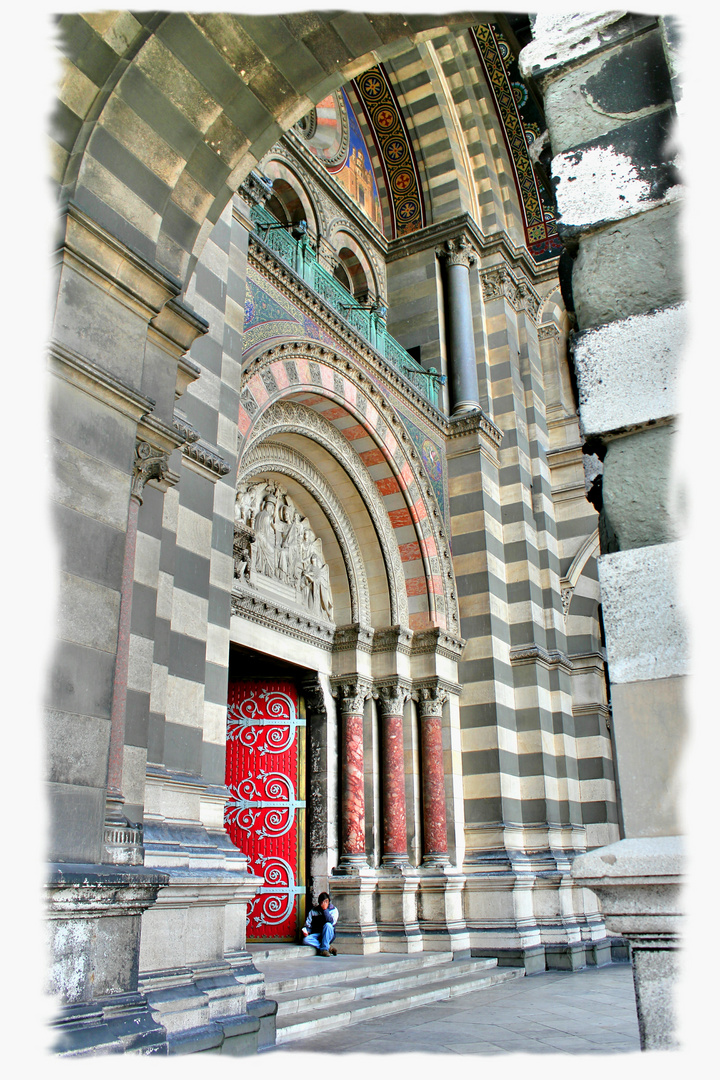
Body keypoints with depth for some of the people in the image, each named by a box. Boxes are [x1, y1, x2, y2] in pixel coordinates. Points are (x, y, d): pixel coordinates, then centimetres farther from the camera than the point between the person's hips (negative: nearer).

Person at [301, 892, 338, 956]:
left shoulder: (333, 910, 1)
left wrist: (325, 909, -17)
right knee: (305, 940, -30)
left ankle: (324, 949, -25)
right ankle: (328, 947, -23)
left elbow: (332, 922, -17)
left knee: (327, 925, -34)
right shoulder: (313, 911, 7)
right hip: (316, 935, 2)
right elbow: (308, 924, 7)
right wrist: (305, 931, -14)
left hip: (328, 936, -2)